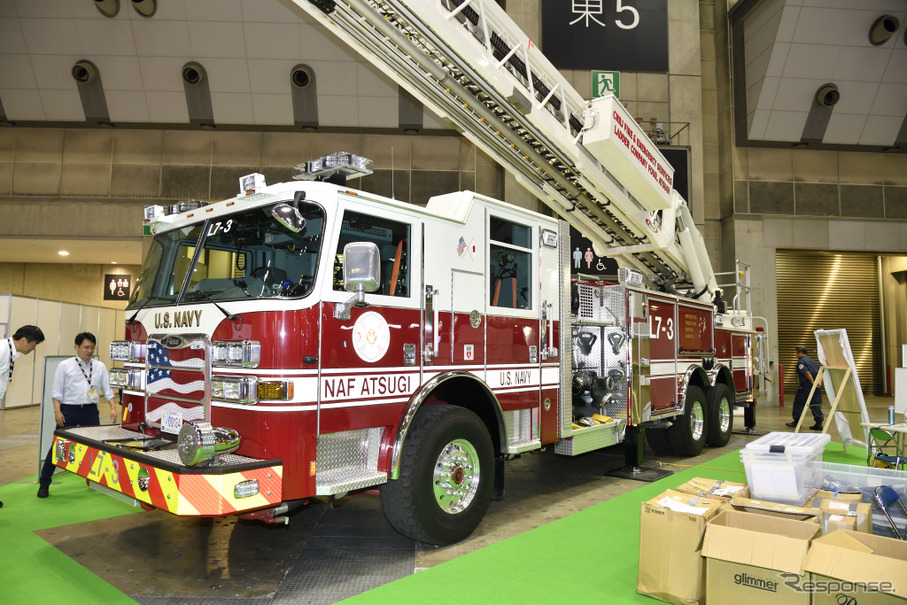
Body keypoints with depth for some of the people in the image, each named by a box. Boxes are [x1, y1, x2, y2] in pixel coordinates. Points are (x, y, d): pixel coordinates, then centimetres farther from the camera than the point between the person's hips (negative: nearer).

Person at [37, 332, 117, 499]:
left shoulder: (100, 367, 7)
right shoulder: (65, 366, -1)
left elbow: (107, 390, 8)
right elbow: (56, 391, -2)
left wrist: (113, 408, -3)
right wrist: (57, 411, -11)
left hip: (91, 411, 3)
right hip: (69, 410, -3)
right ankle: (44, 484, 12)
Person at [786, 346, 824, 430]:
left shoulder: (801, 362, -8)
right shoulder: (812, 361, 18)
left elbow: (807, 373, -19)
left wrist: (812, 382, -18)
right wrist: (819, 381, 0)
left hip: (806, 386, -8)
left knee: (798, 403, 5)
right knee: (816, 404, 7)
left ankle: (796, 421, 12)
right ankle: (819, 423, 3)